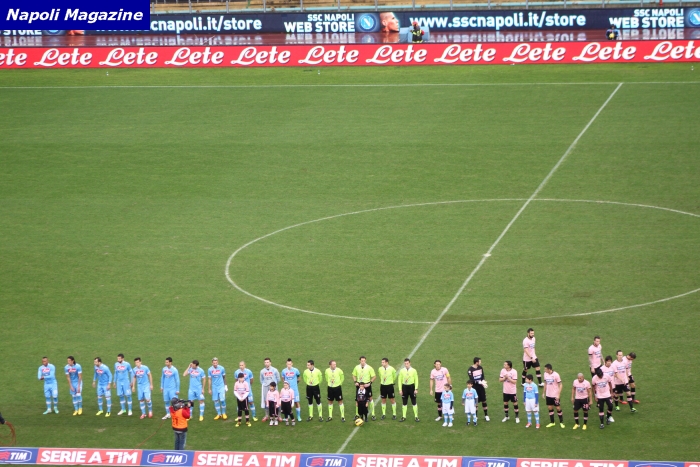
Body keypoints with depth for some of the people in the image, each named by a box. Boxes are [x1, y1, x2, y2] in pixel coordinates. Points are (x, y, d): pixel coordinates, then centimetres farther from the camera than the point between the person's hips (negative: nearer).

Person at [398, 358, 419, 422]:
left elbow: (416, 380, 0)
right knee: (404, 403, 7)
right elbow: (400, 380, 4)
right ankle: (404, 417, 16)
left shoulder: (413, 370, -3)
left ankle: (416, 417, 6)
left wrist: (416, 389, -6)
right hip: (404, 387, 2)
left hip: (411, 386, -2)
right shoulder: (402, 371, 1)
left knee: (414, 402, 0)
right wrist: (400, 390, -1)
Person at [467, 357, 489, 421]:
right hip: (474, 388, -5)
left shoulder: (480, 368, 4)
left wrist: (483, 381, -14)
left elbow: (482, 376, 7)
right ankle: (475, 417, 14)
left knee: (484, 401, 7)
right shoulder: (470, 370, -15)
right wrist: (480, 382, -25)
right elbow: (472, 380, -19)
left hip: (481, 387, 5)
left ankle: (486, 416, 16)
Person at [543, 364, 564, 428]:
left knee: (558, 408, 2)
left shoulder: (556, 375, -16)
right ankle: (552, 422, 20)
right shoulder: (545, 374, 0)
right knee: (550, 408, 9)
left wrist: (558, 395, -15)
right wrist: (544, 393, 12)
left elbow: (560, 385, -11)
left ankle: (561, 422, 14)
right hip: (548, 395, 5)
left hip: (555, 395, -5)